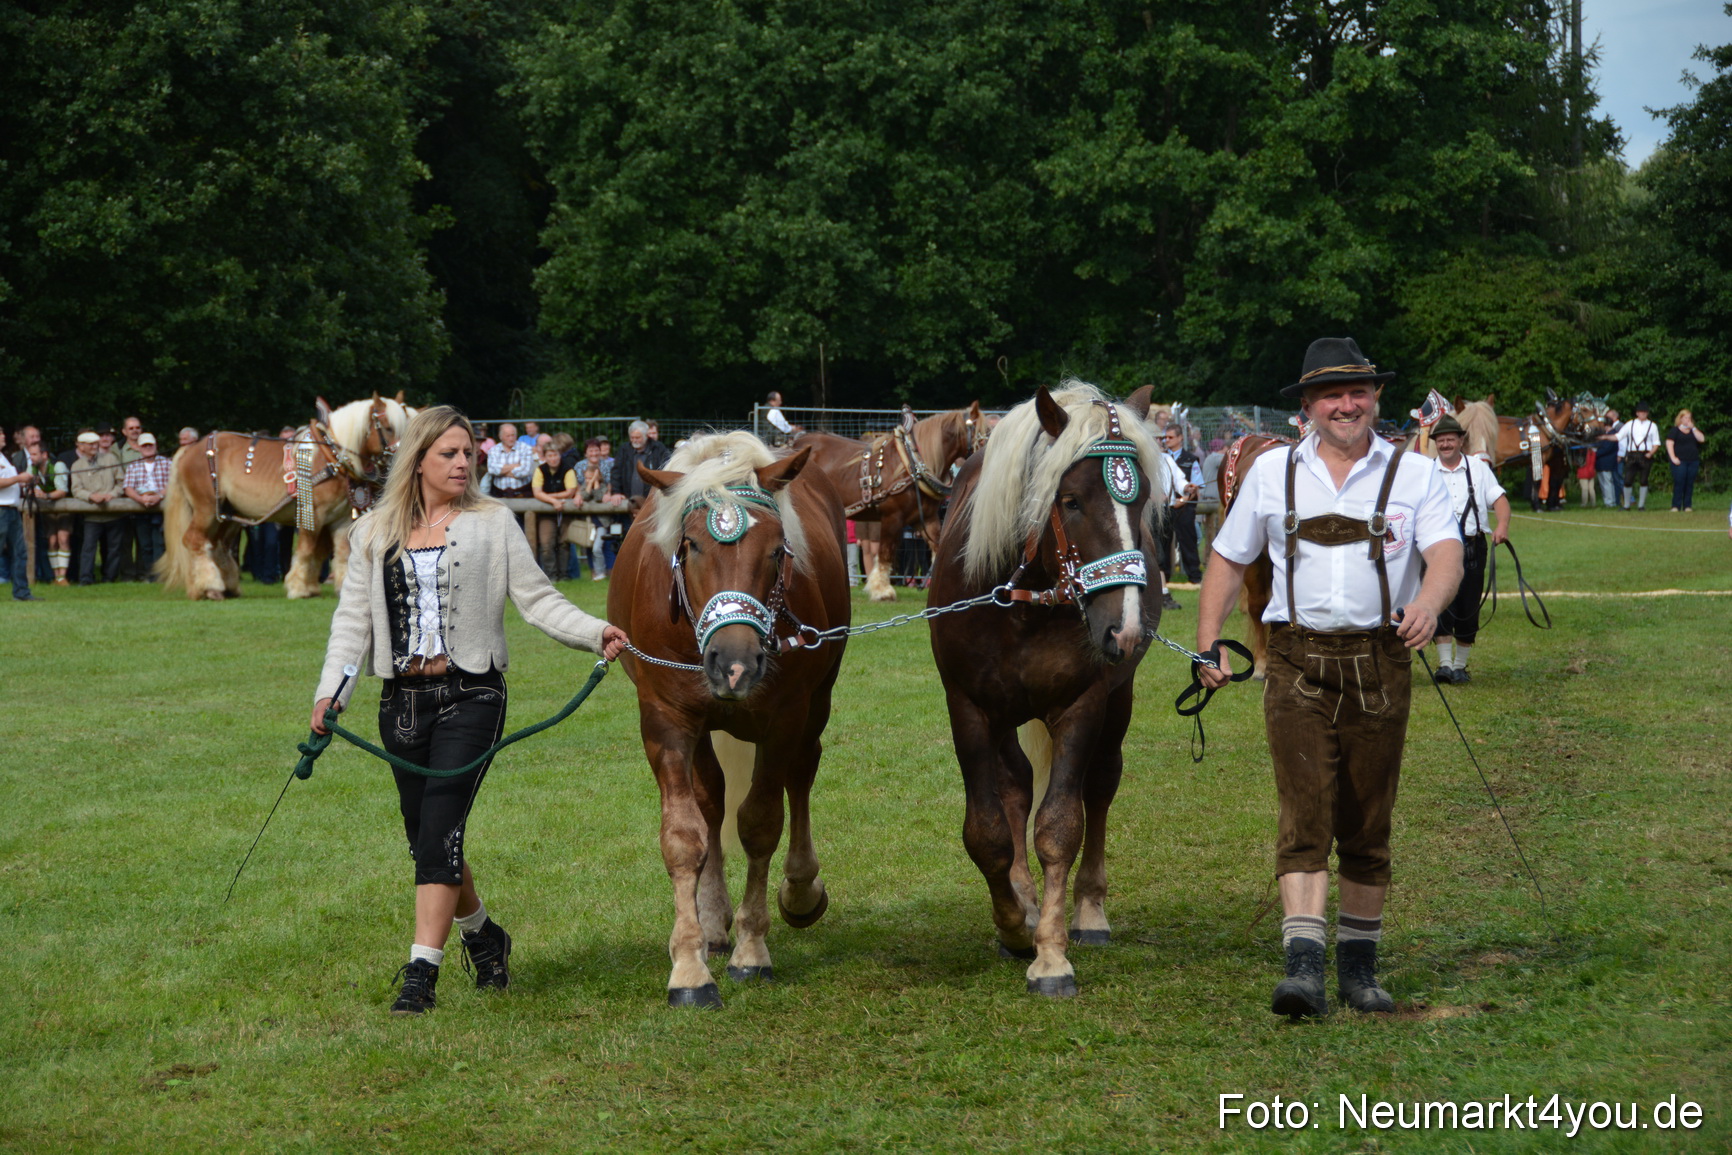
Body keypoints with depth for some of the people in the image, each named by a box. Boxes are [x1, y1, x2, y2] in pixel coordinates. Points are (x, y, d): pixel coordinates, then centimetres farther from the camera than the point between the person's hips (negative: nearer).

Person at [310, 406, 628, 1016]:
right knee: (425, 837, 11)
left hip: (470, 696, -3)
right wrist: (330, 689, -5)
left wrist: (597, 633, -14)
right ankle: (482, 936, 35)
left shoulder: (493, 523, 4)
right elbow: (353, 617, 7)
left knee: (439, 830, -14)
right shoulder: (374, 533, 10)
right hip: (403, 702, 3)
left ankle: (421, 971, -14)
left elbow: (538, 599, 1)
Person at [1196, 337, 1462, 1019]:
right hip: (1298, 661, 0)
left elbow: (1446, 553, -11)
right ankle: (1303, 966, -19)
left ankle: (1359, 966, 20)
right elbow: (1228, 559, 17)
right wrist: (1209, 644, 8)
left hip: (1380, 662, 0)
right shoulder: (1272, 473, 9)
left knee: (1368, 824, 8)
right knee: (1305, 814, -12)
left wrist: (1429, 603, -33)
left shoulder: (1414, 475, 4)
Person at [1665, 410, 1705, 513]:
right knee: (1679, 483, -10)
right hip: (1680, 461, -4)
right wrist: (1673, 458, -14)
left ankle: (1687, 506, 6)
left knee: (1690, 484, 2)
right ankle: (1676, 506, -7)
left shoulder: (1694, 430, 17)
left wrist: (1693, 428, -3)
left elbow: (1701, 439, 2)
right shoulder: (1674, 430, 3)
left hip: (1693, 461, 4)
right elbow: (1669, 443, -4)